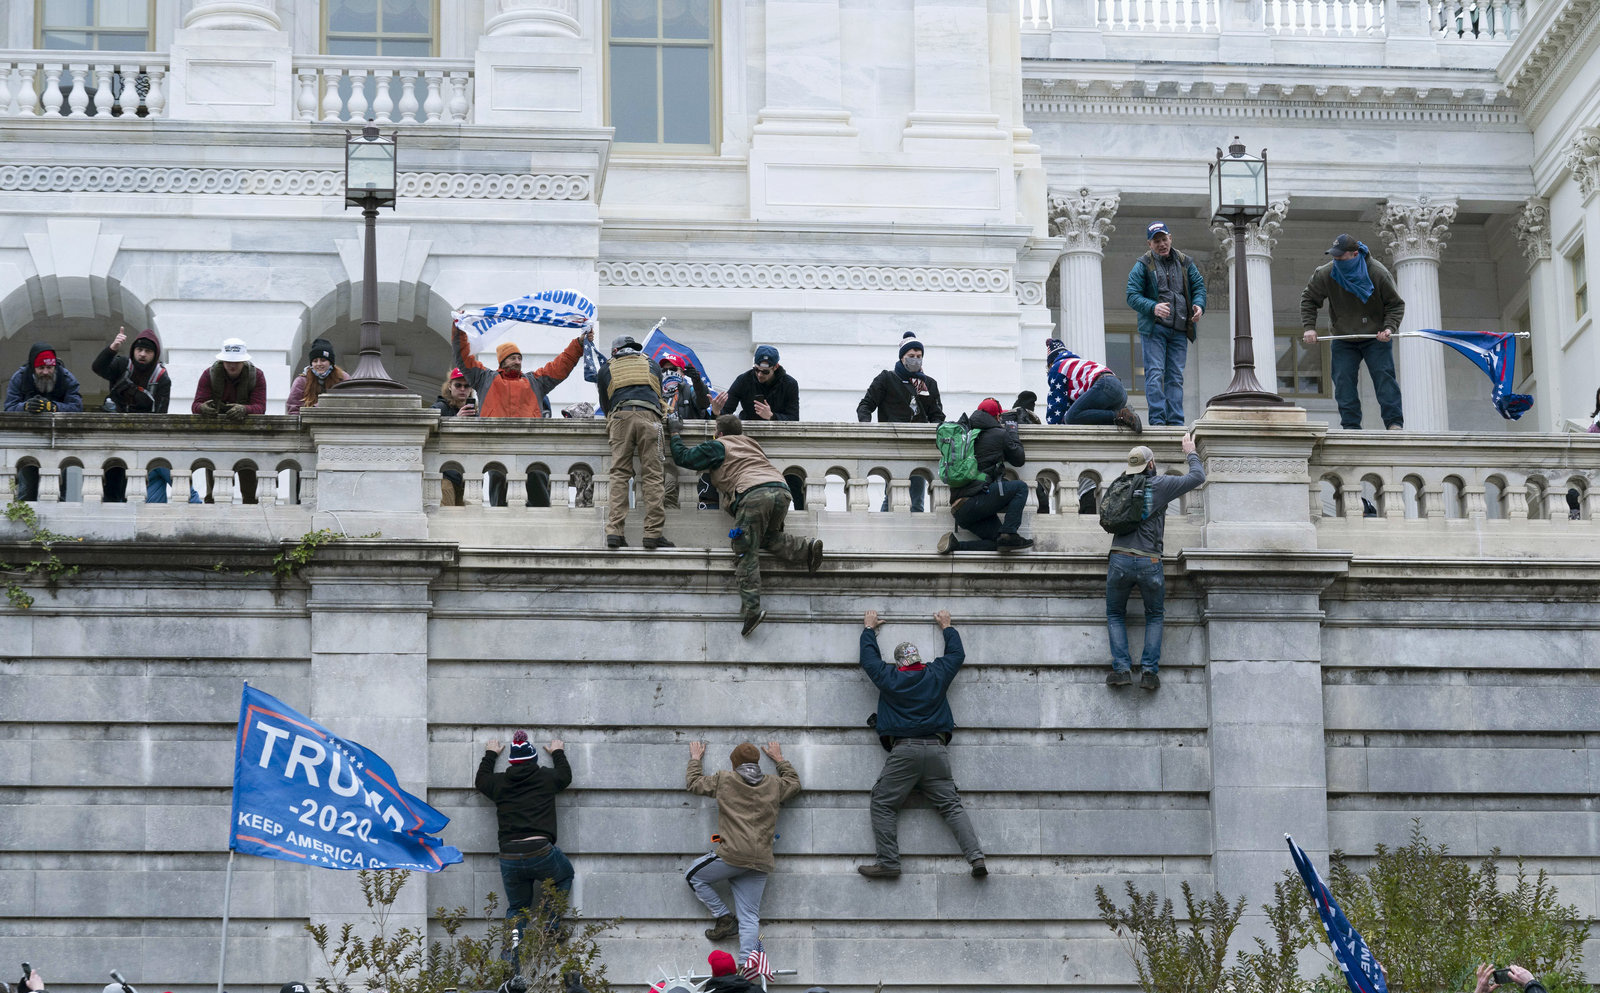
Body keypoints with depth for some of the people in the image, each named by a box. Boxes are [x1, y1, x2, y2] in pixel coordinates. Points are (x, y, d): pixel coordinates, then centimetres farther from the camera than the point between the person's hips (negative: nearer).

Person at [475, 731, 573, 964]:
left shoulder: (499, 783, 10)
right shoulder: (546, 778, 7)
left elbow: (481, 780, 33)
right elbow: (565, 776, 30)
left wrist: (490, 755, 48)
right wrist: (558, 753, 47)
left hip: (509, 857, 2)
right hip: (541, 852, -2)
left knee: (517, 907, 18)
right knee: (565, 875, 29)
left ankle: (511, 957, 4)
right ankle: (547, 917, 11)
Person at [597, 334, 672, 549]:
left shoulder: (607, 369, 26)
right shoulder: (651, 366, 29)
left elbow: (605, 404, 29)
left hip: (620, 418, 0)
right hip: (649, 417, 0)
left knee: (619, 474, -1)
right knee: (653, 475, -3)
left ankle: (614, 532, -13)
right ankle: (653, 534, -12)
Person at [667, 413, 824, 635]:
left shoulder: (717, 447, 17)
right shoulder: (751, 443, 35)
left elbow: (683, 457, 21)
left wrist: (675, 434, 36)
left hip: (754, 492, -6)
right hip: (781, 489, 6)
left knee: (747, 551, -5)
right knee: (768, 536, 27)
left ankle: (752, 608, -16)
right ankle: (805, 549, 2)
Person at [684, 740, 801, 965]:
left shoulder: (724, 780, 6)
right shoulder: (774, 785, 14)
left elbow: (694, 784, 22)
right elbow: (794, 783, 37)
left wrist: (695, 759, 39)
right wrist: (779, 760, 50)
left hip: (733, 855, -4)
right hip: (761, 862, 4)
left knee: (693, 876, 20)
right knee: (749, 917, 3)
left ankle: (724, 918, 12)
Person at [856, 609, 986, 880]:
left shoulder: (889, 678, 7)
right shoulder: (937, 674, 11)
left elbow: (868, 657, 25)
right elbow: (957, 654, 30)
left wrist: (869, 628, 40)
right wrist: (947, 627, 45)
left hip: (903, 750, -3)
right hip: (937, 749, 3)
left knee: (883, 804, 2)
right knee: (951, 805, 2)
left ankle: (888, 862, -9)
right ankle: (975, 856, -12)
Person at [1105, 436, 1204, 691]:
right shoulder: (1160, 485, -2)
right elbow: (1198, 477, 6)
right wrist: (1190, 452, 24)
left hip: (1119, 560, 2)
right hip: (1149, 562, -2)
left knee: (1115, 615, 17)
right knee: (1154, 616, 17)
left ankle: (1122, 668, 1)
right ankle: (1150, 670, 3)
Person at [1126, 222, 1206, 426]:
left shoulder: (1184, 263, 12)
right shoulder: (1143, 265, -1)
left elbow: (1199, 286, 13)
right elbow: (1132, 296, -6)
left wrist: (1199, 305, -9)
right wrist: (1153, 307, -23)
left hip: (1179, 330, 4)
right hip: (1153, 328, -4)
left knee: (1176, 376, 4)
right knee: (1155, 373, -10)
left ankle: (1175, 421, 5)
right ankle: (1157, 419, -12)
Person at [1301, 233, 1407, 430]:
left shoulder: (1378, 274, -15)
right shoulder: (1326, 274, -10)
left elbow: (1396, 304, -4)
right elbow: (1308, 299, 5)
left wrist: (1389, 327, -20)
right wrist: (1309, 327, -6)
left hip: (1375, 338, -2)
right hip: (1343, 339, 2)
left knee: (1383, 376, -12)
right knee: (1343, 380, -8)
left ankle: (1394, 423, -11)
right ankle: (1351, 425, -6)